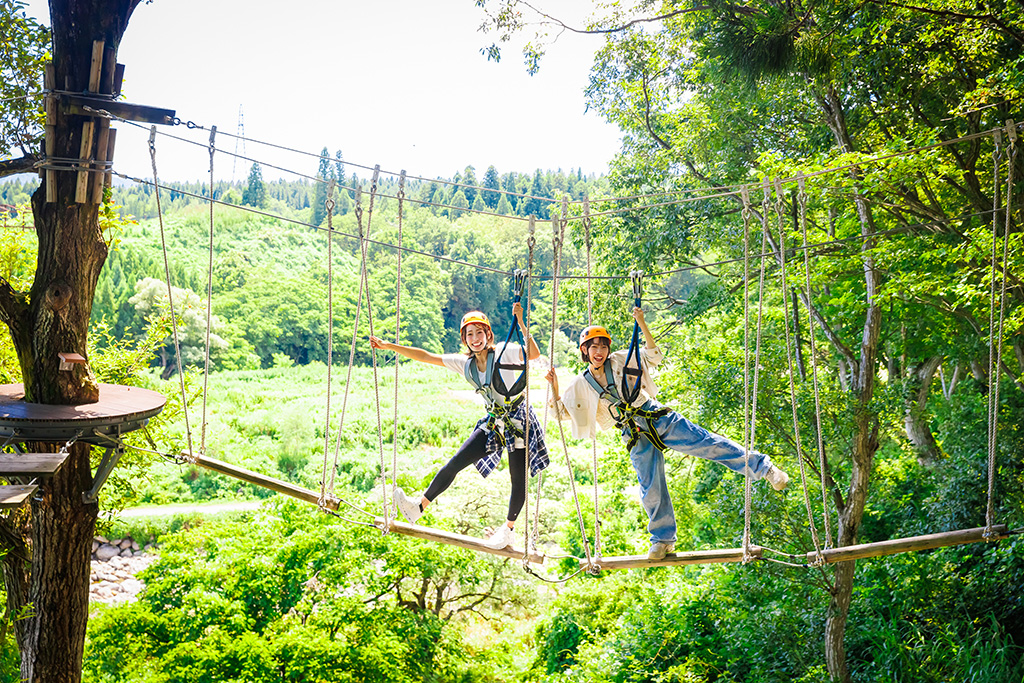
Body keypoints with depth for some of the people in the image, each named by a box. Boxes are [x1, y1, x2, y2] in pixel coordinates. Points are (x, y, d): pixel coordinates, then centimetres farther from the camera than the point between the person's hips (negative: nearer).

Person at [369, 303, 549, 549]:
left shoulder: (504, 353, -12)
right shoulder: (465, 363, 3)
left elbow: (533, 354, -30)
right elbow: (426, 357, 4)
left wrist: (521, 323, -38)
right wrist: (388, 346, 0)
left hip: (518, 419, -5)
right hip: (493, 422, 5)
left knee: (518, 478, 1)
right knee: (455, 463, -2)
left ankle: (508, 527, 20)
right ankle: (419, 505, 3)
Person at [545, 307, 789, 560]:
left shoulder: (620, 361, 4)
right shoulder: (580, 385, 6)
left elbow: (654, 356, 0)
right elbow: (561, 411, 8)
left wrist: (642, 326, -10)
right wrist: (553, 386, -7)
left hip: (657, 418, -1)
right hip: (635, 435, 1)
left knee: (706, 442, -10)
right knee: (650, 489, -2)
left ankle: (762, 466, -1)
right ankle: (663, 540, 14)